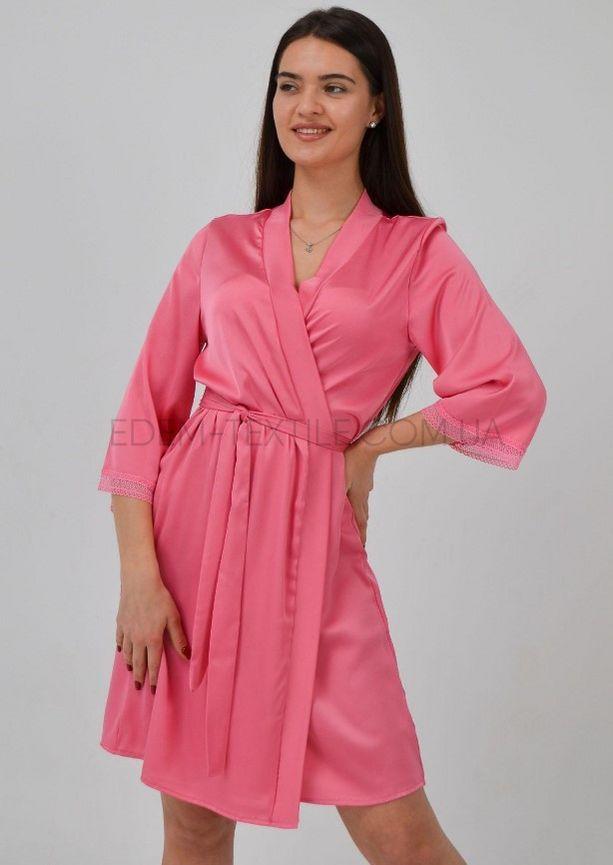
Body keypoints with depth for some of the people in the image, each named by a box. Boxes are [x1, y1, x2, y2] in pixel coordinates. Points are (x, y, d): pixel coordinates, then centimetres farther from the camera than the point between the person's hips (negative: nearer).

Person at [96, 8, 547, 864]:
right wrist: (139, 574, -5)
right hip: (193, 527, 3)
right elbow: (146, 411, 5)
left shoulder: (418, 252, 4)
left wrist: (369, 444, -1)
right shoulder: (220, 246, 10)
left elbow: (512, 390, -5)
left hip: (315, 538, -2)